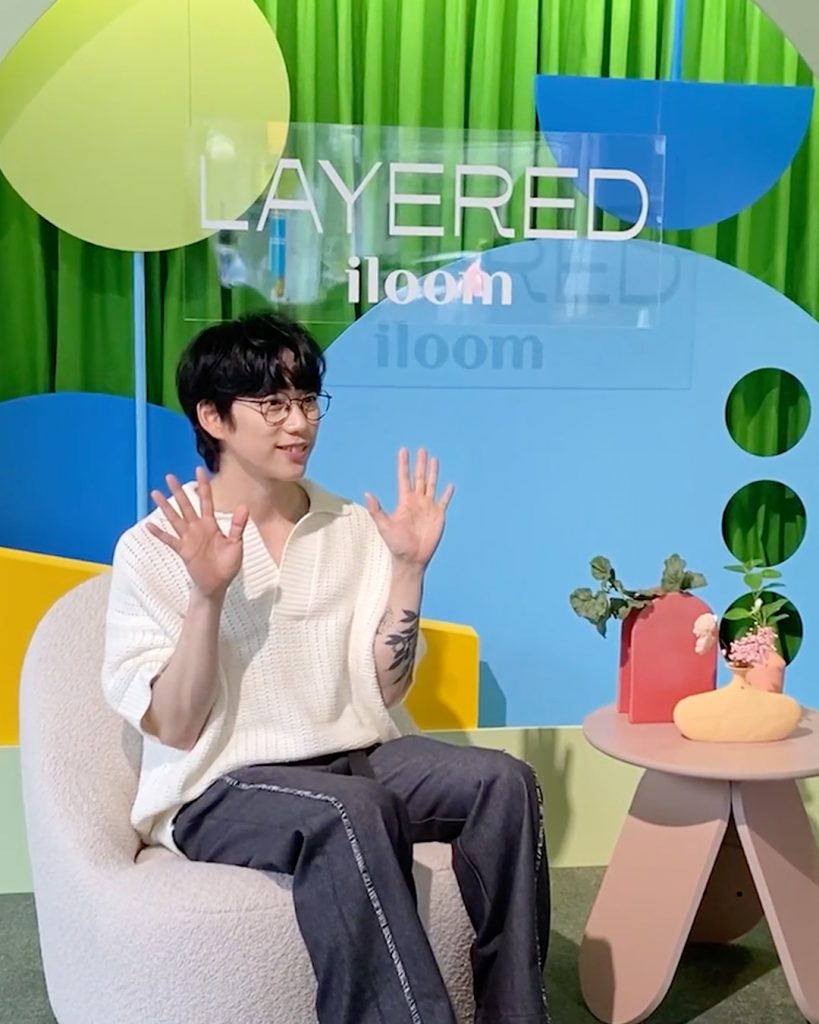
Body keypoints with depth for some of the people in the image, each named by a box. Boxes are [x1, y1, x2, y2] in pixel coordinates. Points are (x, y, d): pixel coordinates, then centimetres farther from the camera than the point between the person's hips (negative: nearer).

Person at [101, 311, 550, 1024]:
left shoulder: (352, 528, 4)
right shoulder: (154, 549, -8)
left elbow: (384, 692, 2)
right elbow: (174, 729, -12)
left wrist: (409, 568, -9)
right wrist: (208, 595, -25)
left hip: (355, 755, 5)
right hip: (221, 788, -5)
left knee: (503, 780, -20)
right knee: (351, 810, -36)